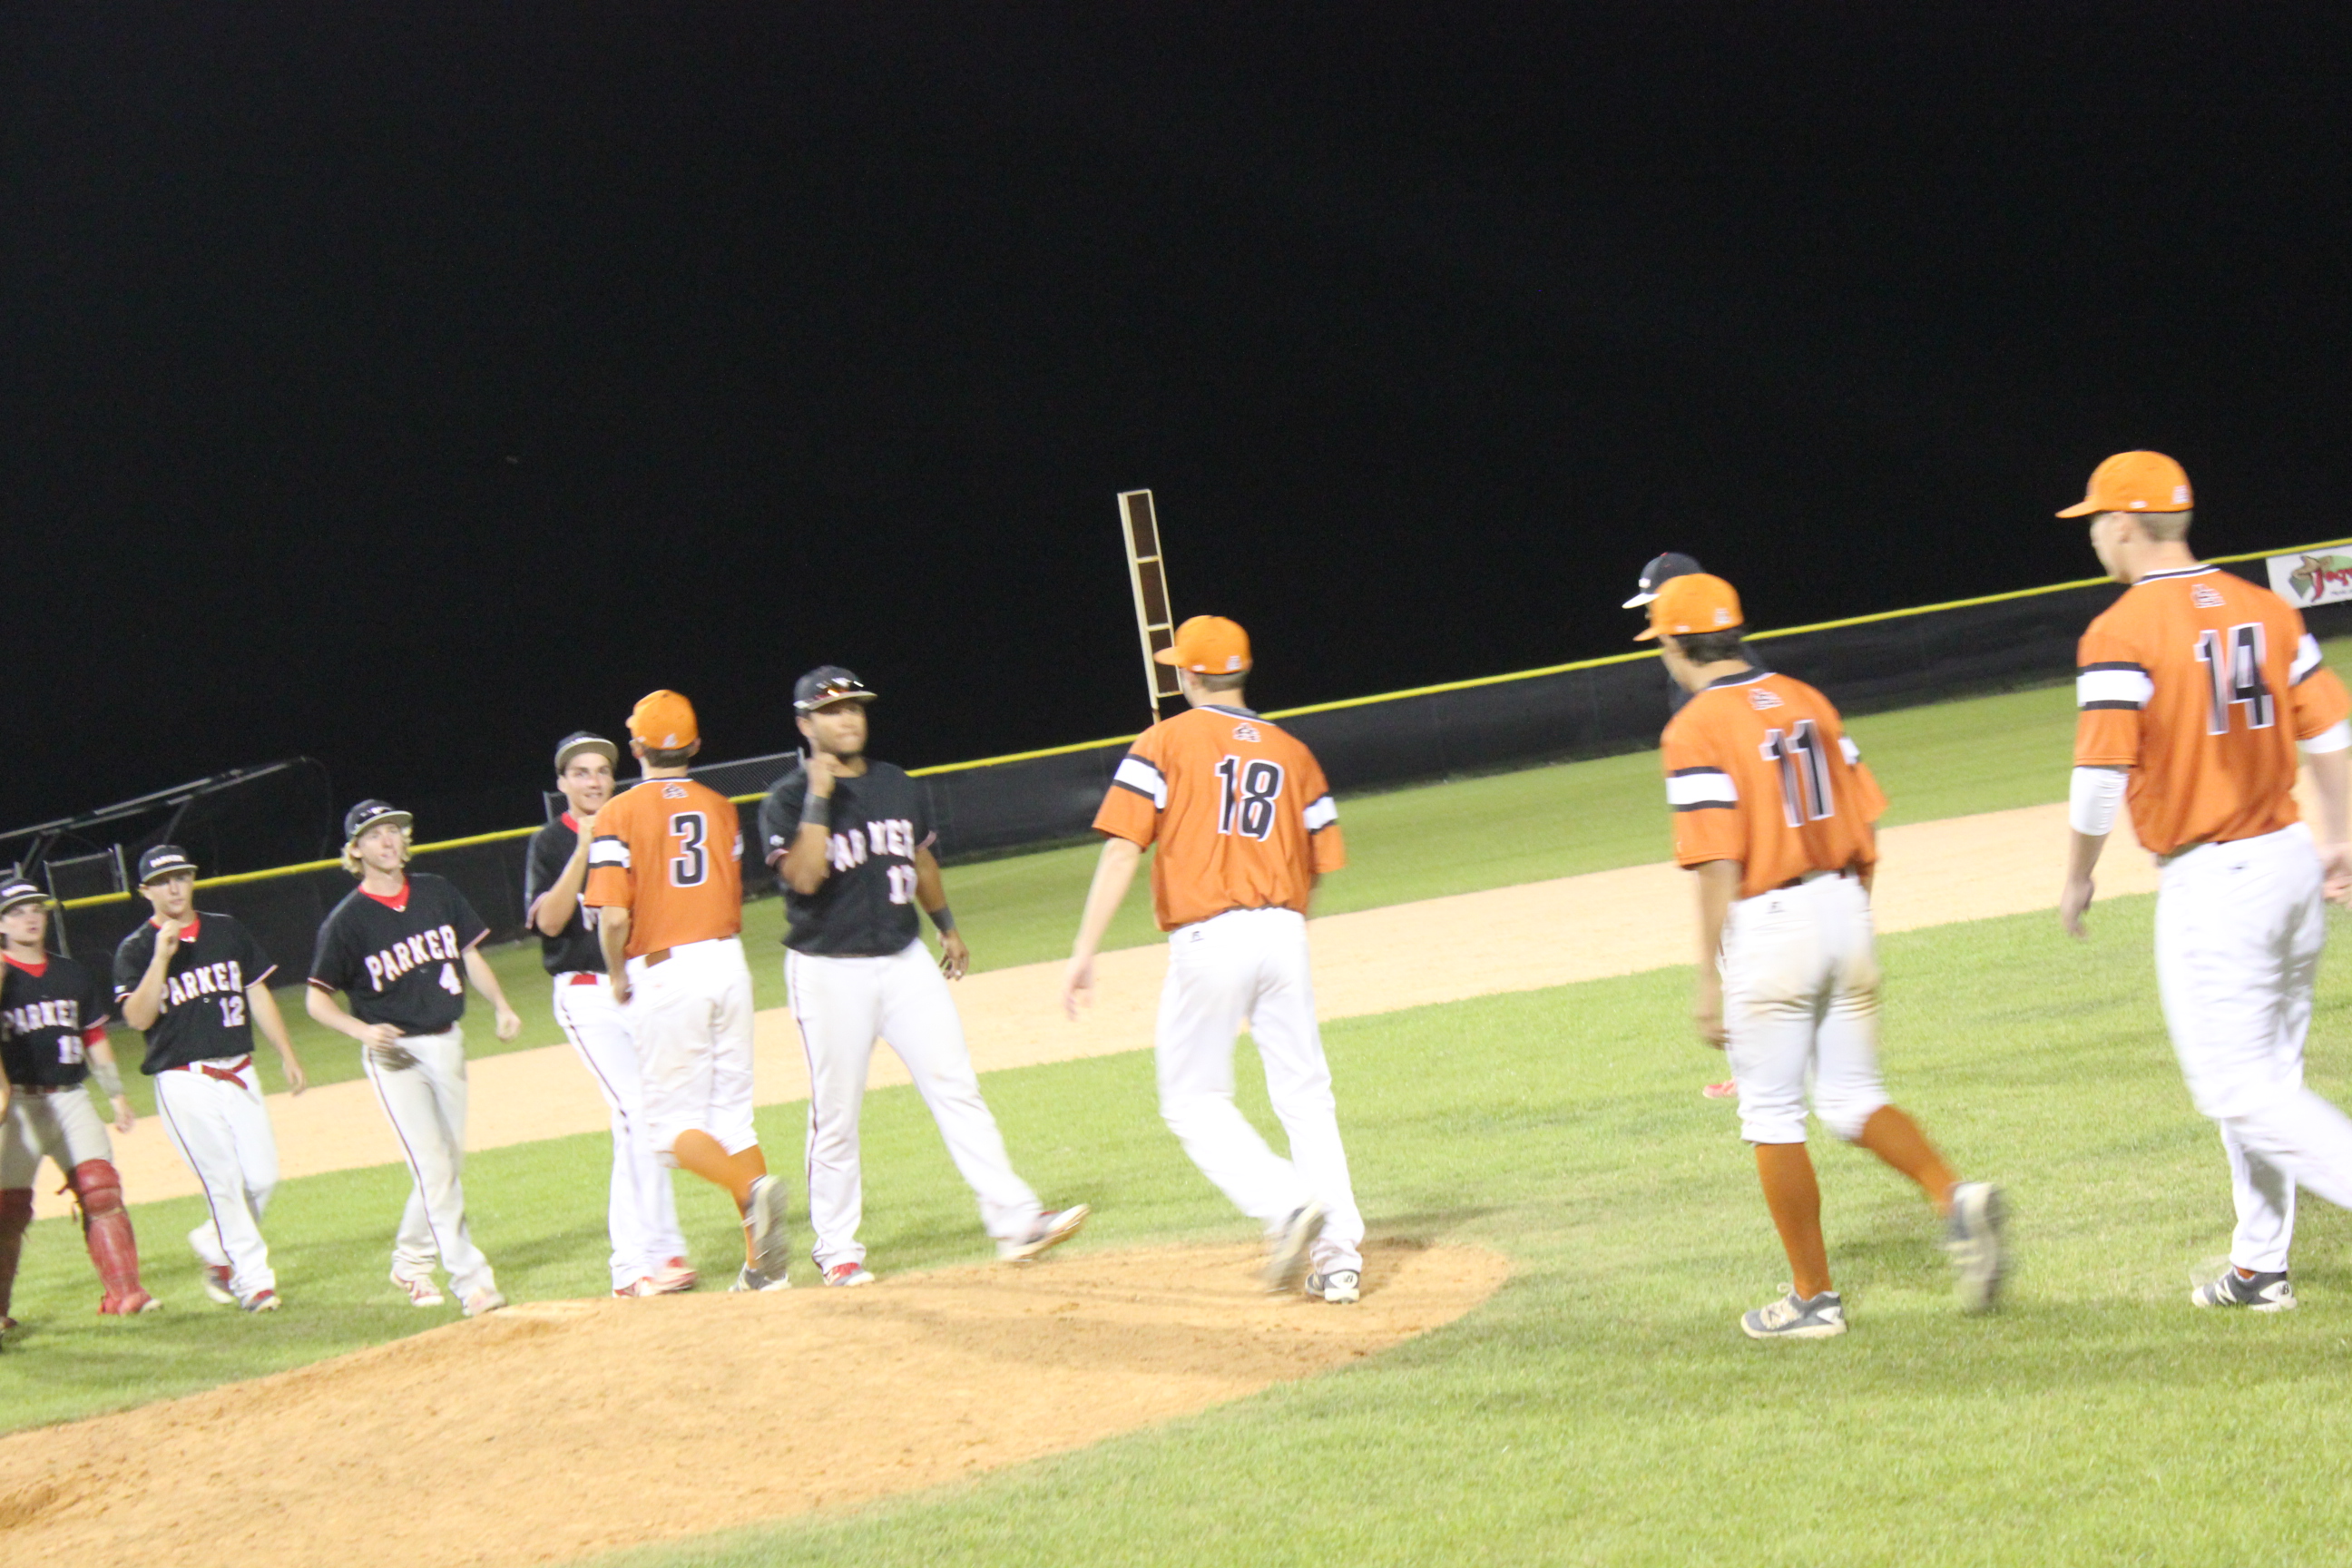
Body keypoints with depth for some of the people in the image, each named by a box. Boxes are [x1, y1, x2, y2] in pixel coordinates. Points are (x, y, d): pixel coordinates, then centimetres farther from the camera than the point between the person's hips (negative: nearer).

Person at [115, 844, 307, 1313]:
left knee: (263, 1177, -1)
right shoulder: (136, 949, -1)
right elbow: (138, 1018, -13)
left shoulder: (227, 932, 12)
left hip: (239, 1074, 4)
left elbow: (258, 993, 16)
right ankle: (253, 1279, -2)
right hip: (184, 1081, -4)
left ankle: (215, 1247, 23)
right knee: (223, 1181, -8)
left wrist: (287, 1055, 12)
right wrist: (162, 957, -20)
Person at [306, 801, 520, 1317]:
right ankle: (472, 1281, -12)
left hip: (447, 1043, 5)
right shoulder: (347, 921, -9)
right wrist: (362, 1030, -22)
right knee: (434, 1168, -12)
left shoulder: (437, 893, 4)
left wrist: (501, 1007, 0)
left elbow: (469, 953, 14)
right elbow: (317, 999, -5)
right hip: (393, 1054, -5)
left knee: (449, 1163, 12)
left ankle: (411, 1260, 32)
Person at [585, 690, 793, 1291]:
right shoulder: (720, 808, 10)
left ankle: (754, 1190, -25)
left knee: (673, 1125, 3)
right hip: (728, 964, 5)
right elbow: (732, 899, 11)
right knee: (733, 1115, 11)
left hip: (661, 972, -5)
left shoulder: (620, 814, -5)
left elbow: (614, 914, -12)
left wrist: (618, 974, 2)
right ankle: (763, 1264, 5)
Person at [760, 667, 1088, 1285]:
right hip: (829, 972, -4)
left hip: (905, 960, 4)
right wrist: (820, 795, -21)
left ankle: (1015, 1221, -8)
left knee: (956, 1089, -4)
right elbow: (803, 875, -22)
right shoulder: (787, 801, -6)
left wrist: (947, 926, 29)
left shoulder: (899, 787, 11)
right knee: (836, 1113, 1)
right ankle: (837, 1250, 13)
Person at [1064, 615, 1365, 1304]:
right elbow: (1321, 865, 12)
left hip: (1208, 938, -4)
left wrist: (1085, 953, -9)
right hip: (1284, 935, 4)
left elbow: (1121, 851, -8)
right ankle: (1338, 1253, 1)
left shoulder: (1165, 743, 2)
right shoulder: (1292, 752, 14)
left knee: (1193, 1100, 6)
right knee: (1306, 1098, 8)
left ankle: (1284, 1206, -15)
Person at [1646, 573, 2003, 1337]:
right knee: (1852, 1100, 15)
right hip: (1843, 908, 6)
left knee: (1772, 1117, 5)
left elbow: (1719, 865, -16)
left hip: (1767, 925, -6)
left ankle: (1813, 1297, 10)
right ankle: (1955, 1195, -9)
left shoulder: (1695, 731, -11)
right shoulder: (1807, 702, 10)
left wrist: (1709, 979, -12)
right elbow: (1865, 828, 11)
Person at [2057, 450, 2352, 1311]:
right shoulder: (2264, 607, 8)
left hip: (2209, 883, -8)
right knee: (2265, 1072, 18)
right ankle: (2259, 1267, 25)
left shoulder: (2122, 633, -13)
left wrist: (2077, 879, -3)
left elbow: (2101, 778, -17)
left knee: (2238, 1089, -4)